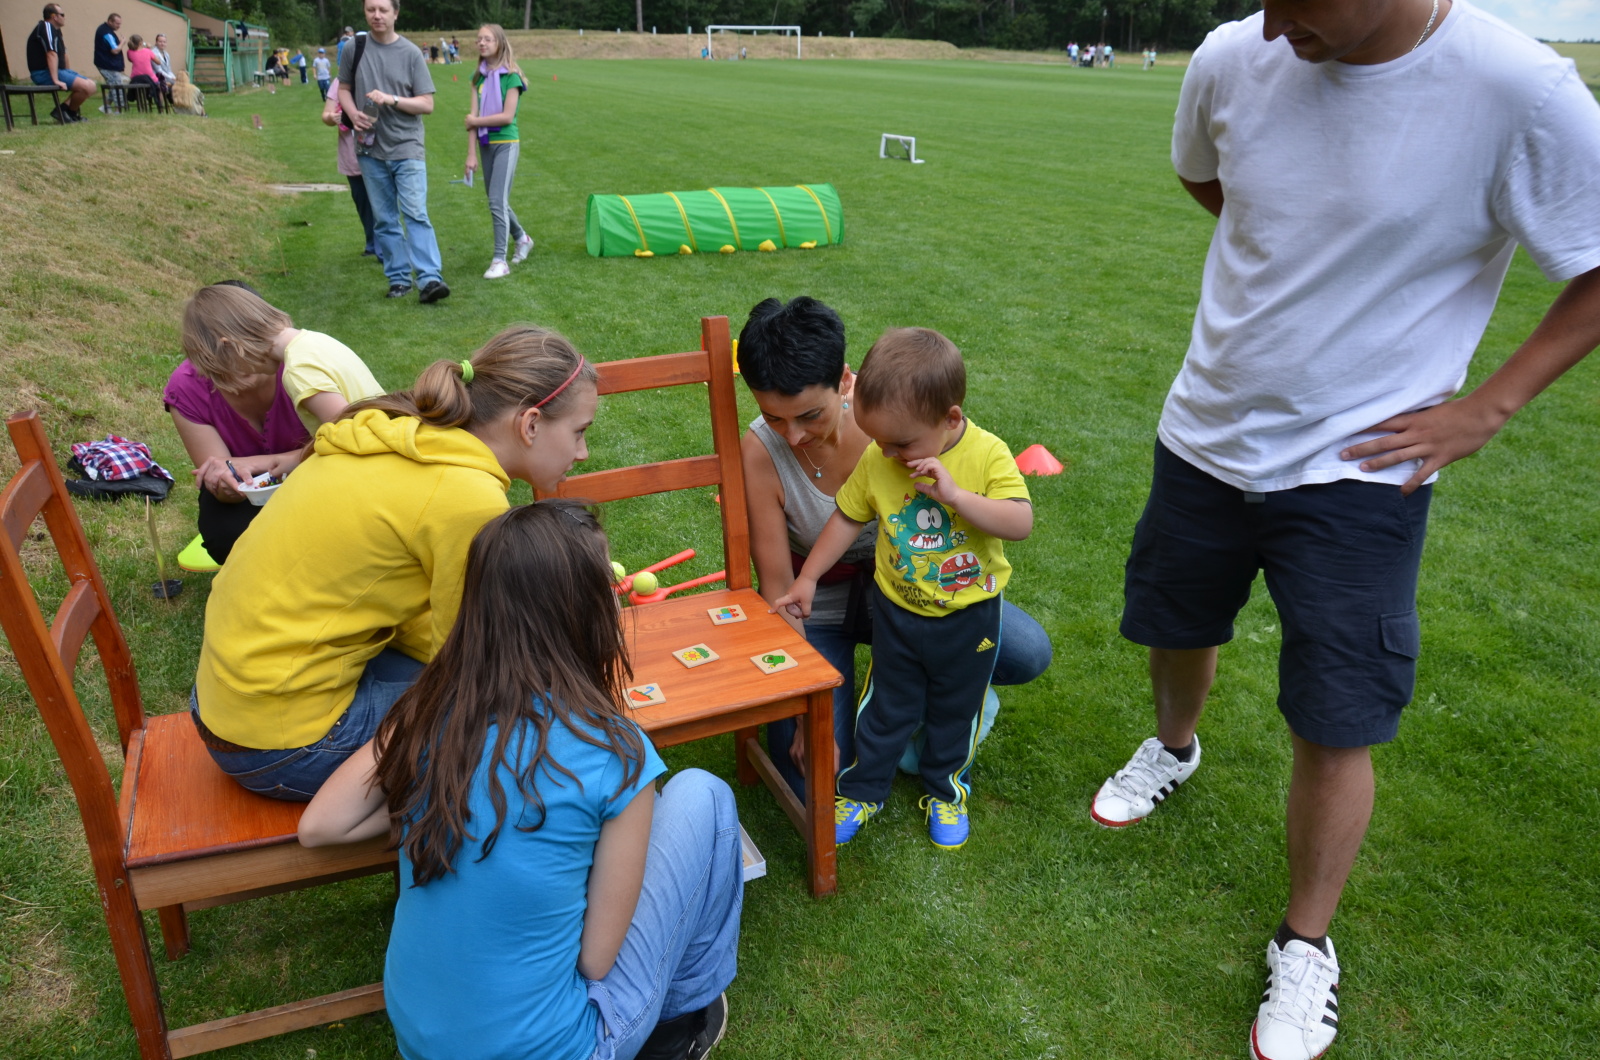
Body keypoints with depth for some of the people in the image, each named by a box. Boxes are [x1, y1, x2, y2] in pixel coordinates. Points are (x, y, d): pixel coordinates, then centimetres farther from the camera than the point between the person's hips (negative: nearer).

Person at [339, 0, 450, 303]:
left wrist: (391, 99, -18)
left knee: (416, 213, -14)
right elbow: (344, 88, 14)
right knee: (384, 219, 6)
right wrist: (353, 113, -6)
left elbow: (427, 104, -4)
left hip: (407, 148, -3)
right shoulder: (355, 49, 5)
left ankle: (429, 279, -19)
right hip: (371, 150, 3)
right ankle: (399, 278, 13)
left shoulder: (410, 53, -2)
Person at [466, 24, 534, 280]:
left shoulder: (510, 77, -8)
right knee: (497, 201, 14)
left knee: (497, 201, -11)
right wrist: (472, 154, -4)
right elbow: (473, 117, 2)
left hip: (506, 144, -6)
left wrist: (476, 121, -7)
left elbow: (507, 116, -15)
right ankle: (521, 238, 37)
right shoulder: (479, 77, 7)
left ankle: (499, 260, -7)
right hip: (485, 144, 6)